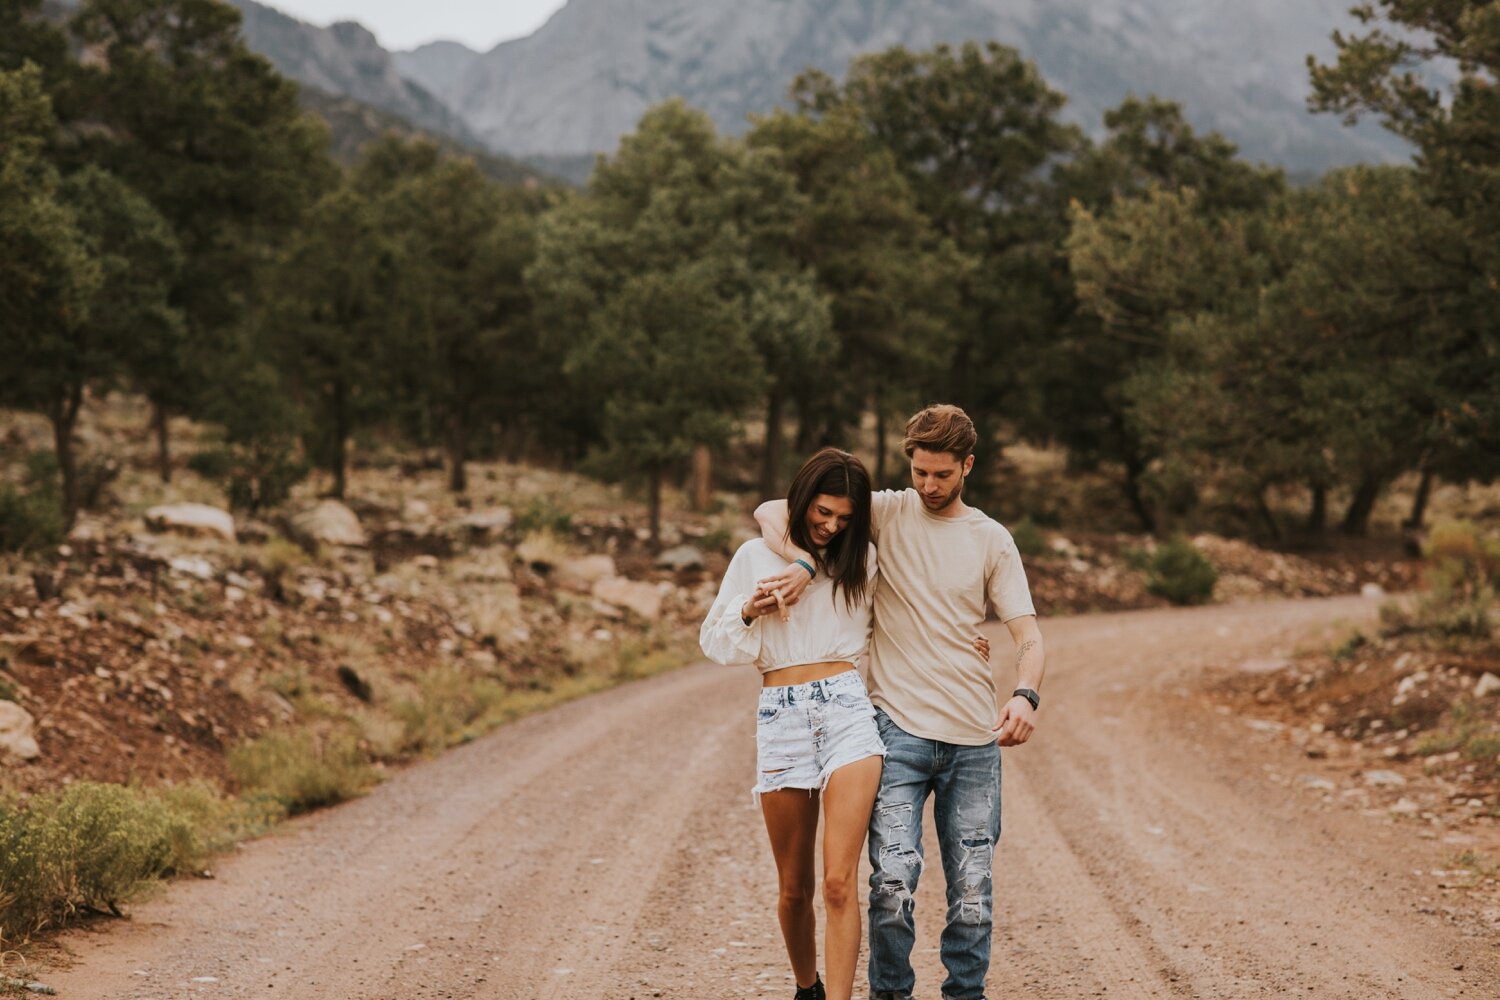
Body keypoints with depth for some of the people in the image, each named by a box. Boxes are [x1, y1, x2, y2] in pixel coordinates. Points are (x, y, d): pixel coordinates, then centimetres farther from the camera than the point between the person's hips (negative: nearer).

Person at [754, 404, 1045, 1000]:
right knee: (894, 878, -12)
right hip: (899, 729, -2)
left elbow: (1028, 635, 3)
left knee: (973, 890, 3)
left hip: (974, 738, 2)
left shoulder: (992, 541, 9)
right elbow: (772, 513, 1)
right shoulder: (885, 513, 4)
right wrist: (801, 564, -19)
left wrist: (1025, 695, -18)